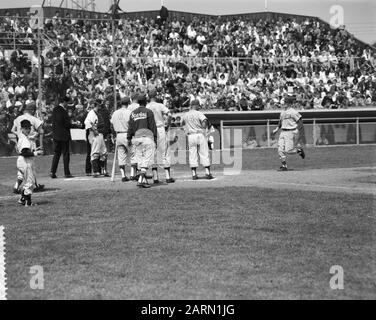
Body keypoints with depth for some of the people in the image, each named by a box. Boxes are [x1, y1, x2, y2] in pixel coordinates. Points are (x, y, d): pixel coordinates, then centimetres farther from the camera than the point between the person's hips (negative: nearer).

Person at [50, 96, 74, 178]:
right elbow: (67, 124, -15)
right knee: (65, 154, 1)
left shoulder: (54, 109, 6)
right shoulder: (63, 111, -16)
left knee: (56, 154, 11)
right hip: (64, 135, -7)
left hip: (55, 135, 7)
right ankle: (67, 173, 4)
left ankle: (52, 172, 3)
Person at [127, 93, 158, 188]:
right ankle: (140, 180, -16)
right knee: (146, 159, -5)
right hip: (147, 136, -5)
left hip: (136, 137, 5)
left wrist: (129, 138, 13)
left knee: (140, 160, 11)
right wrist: (155, 139, 1)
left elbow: (130, 127, 9)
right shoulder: (148, 112, -3)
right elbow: (153, 126, -4)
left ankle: (144, 180, 12)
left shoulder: (133, 113, 10)